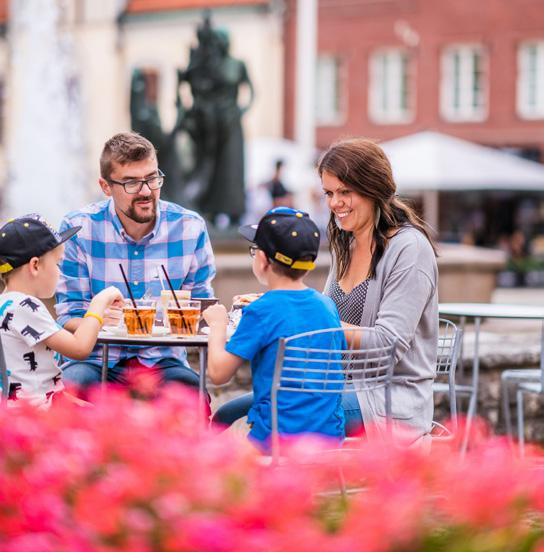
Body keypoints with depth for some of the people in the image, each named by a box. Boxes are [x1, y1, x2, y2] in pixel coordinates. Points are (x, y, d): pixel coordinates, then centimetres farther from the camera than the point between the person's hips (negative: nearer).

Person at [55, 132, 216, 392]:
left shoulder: (190, 227, 1)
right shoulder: (78, 227, -4)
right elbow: (70, 314, -3)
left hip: (162, 360, 1)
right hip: (95, 358, -1)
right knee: (75, 384, -34)